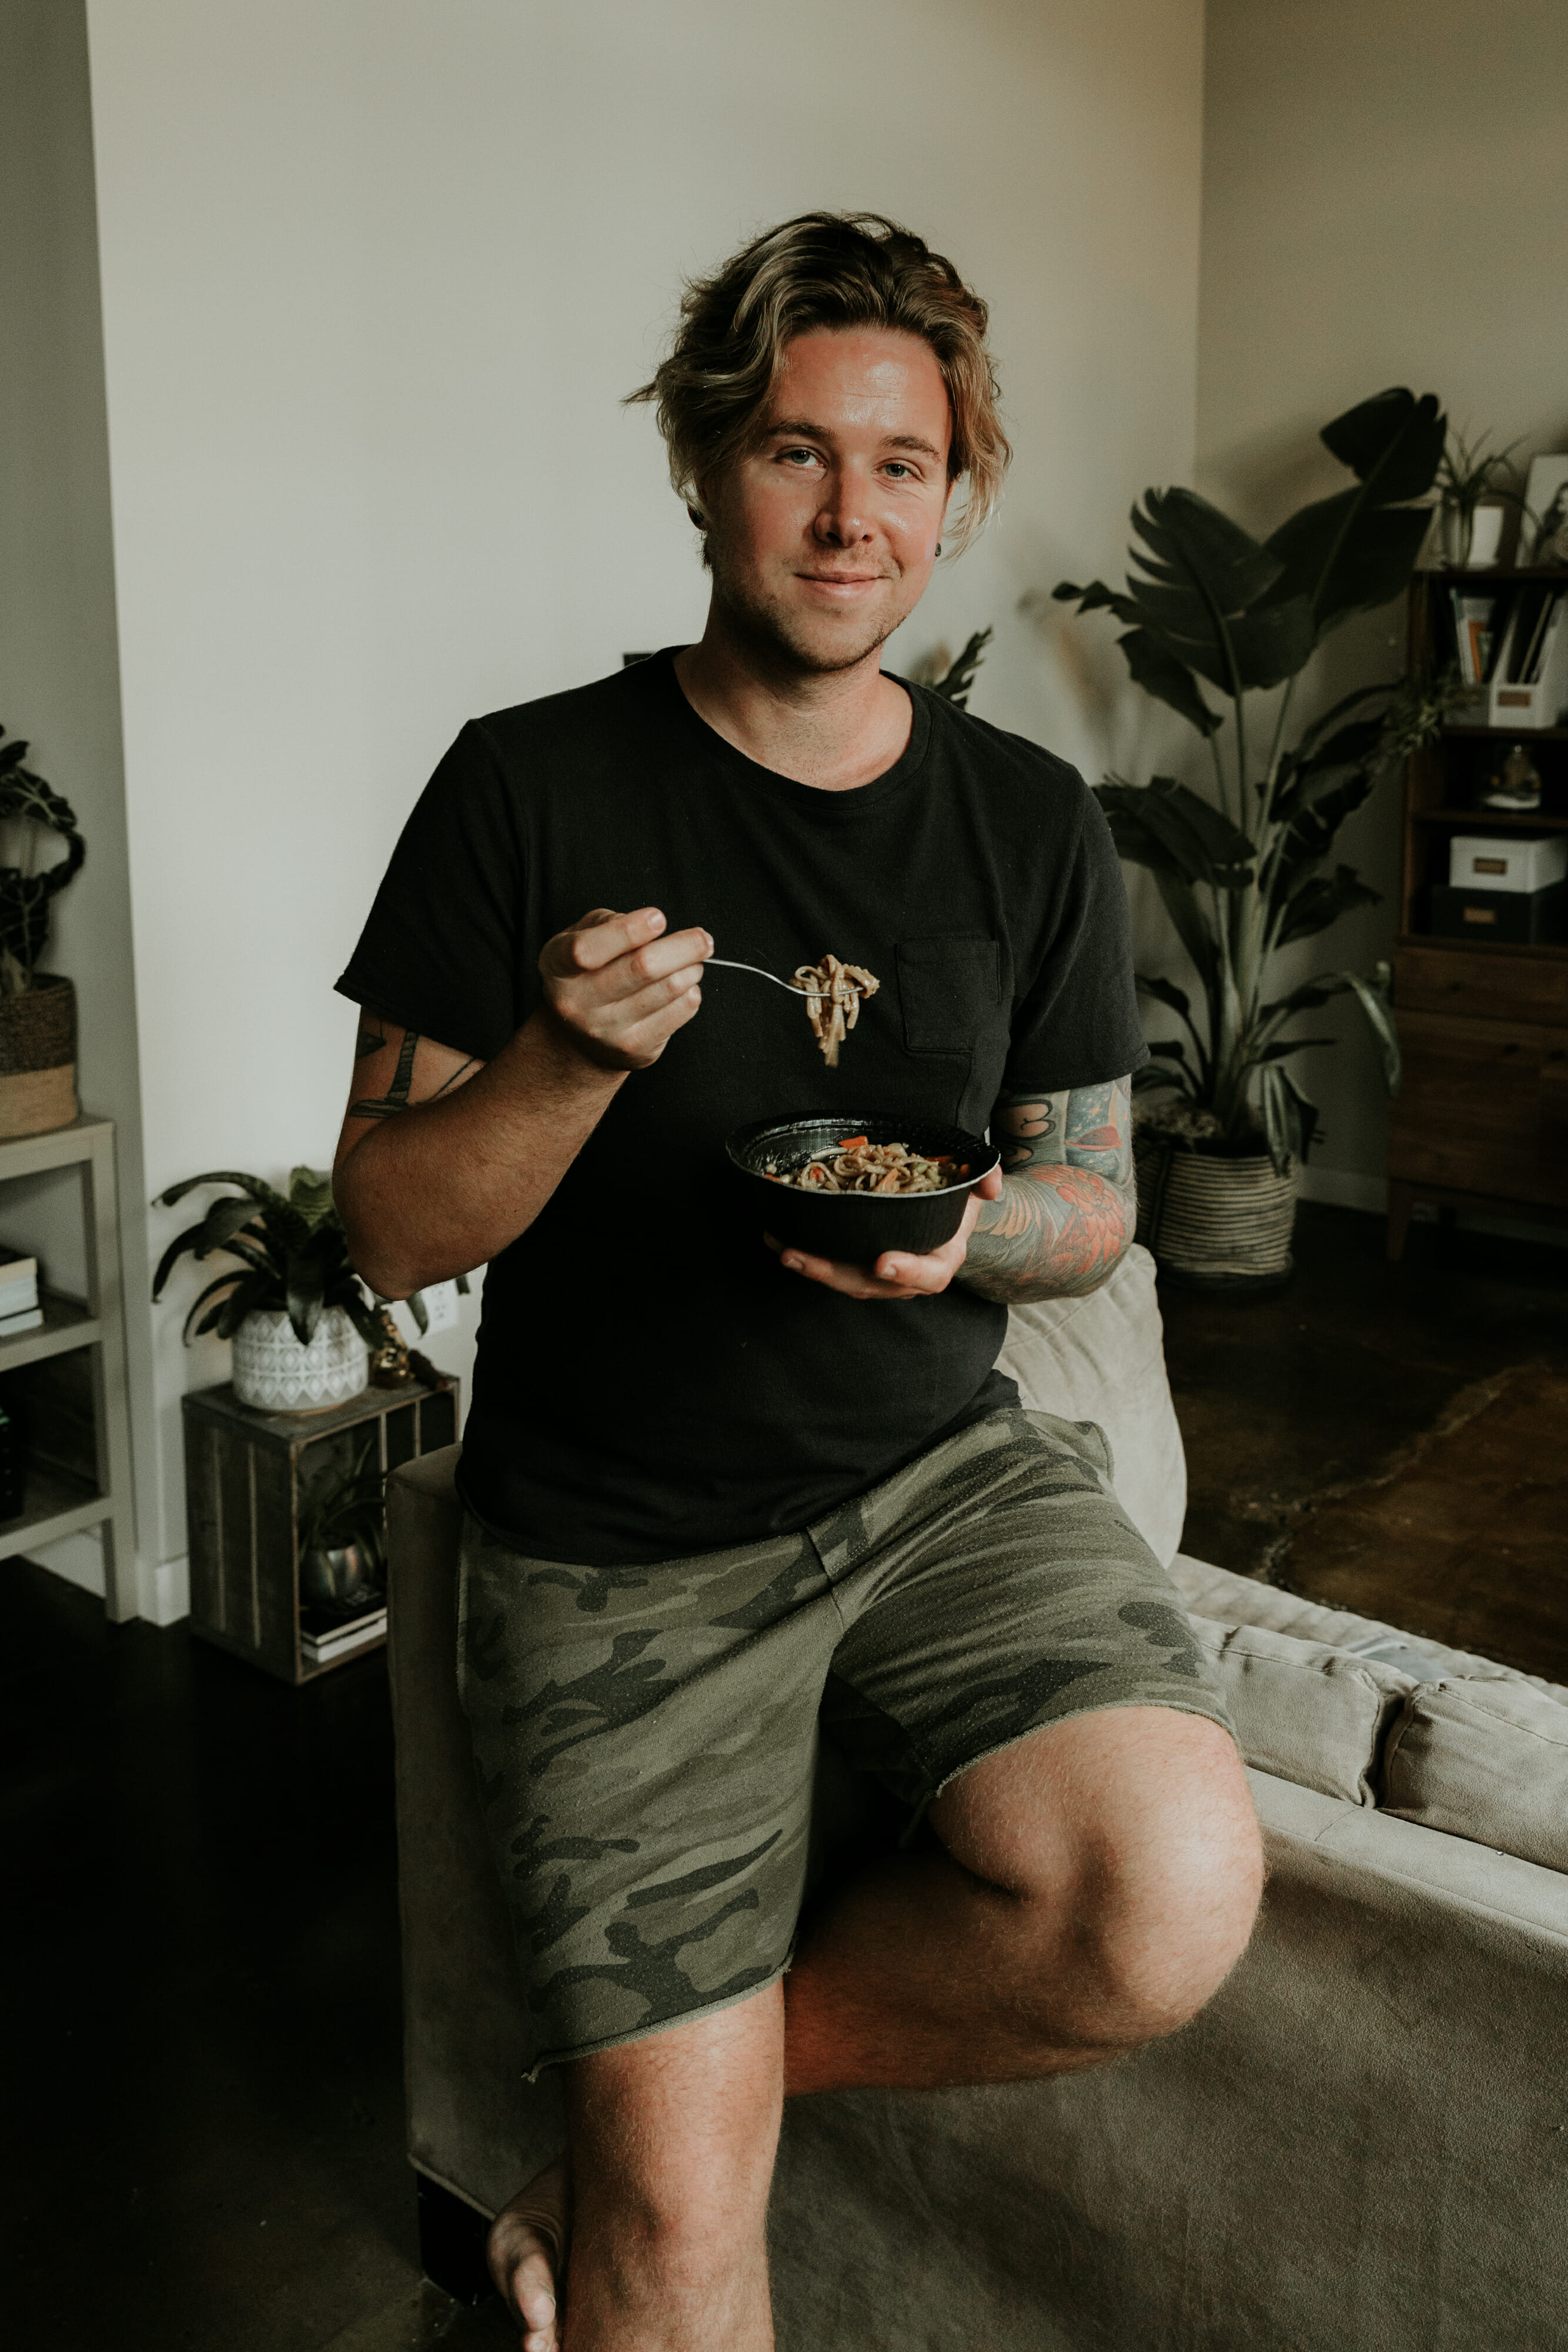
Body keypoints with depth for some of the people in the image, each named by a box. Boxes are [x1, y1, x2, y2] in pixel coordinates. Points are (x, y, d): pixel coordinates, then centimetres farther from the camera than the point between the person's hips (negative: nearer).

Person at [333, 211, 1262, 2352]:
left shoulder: (1031, 825, 5)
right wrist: (570, 1062, -23)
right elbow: (391, 1231, -4)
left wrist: (970, 1230, -12)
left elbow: (1094, 1198, 11)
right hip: (617, 1542, -3)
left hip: (942, 1469, 3)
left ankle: (660, 2096, 4)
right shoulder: (531, 789, -5)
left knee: (1169, 1908, -21)